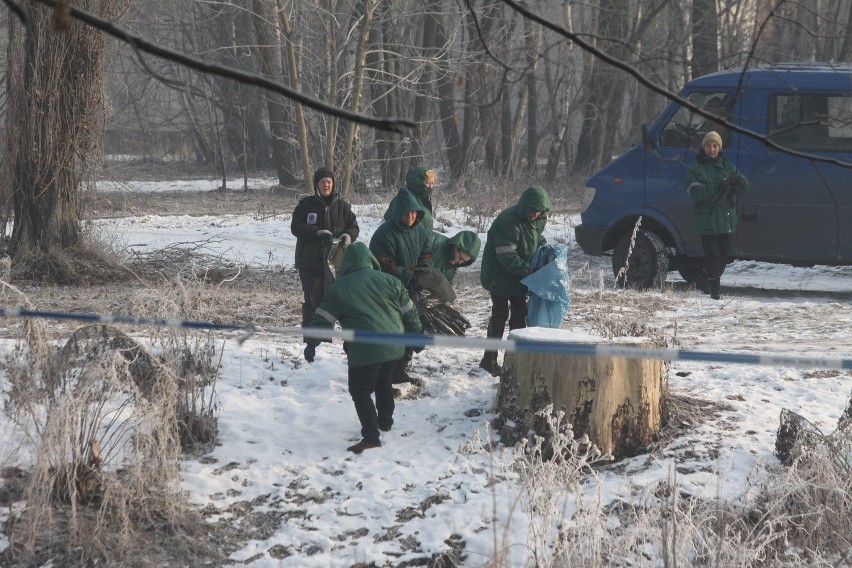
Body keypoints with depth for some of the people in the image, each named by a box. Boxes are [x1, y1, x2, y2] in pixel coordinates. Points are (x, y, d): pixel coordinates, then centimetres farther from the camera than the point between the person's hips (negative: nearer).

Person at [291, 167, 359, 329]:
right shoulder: (306, 204, 2)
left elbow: (354, 227, 11)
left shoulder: (342, 206, 8)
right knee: (312, 299, -3)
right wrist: (317, 232, -20)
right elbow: (295, 227, -5)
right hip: (309, 261, -2)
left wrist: (348, 235, -14)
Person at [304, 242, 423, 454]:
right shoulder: (390, 281, 9)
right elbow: (409, 312, 14)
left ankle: (371, 436, -7)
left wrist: (312, 344, 10)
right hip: (394, 347, 5)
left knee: (361, 392, 3)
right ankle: (385, 421, 40)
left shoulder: (338, 288, 0)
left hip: (364, 351, -5)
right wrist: (416, 336, 25)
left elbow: (323, 319, 0)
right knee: (383, 382, 28)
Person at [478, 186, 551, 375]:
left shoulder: (539, 220, -1)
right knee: (500, 314, -6)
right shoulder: (508, 221, -28)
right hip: (500, 276, -8)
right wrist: (528, 271, -31)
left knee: (519, 314, 12)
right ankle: (489, 360, 0)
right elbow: (507, 256, -29)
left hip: (519, 276, 8)